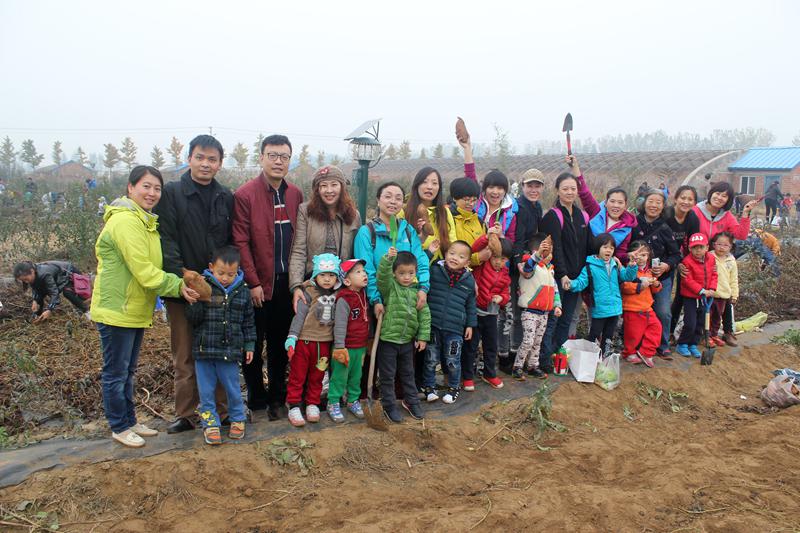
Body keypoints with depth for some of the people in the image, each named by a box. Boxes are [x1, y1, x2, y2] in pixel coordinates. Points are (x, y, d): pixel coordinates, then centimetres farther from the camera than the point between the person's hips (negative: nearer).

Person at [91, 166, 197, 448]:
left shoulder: (145, 221, 13)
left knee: (128, 371, 20)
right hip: (116, 310, -10)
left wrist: (178, 284, 7)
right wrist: (177, 286, -20)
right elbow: (143, 270, -25)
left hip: (135, 310, 10)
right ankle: (119, 427, 19)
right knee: (116, 372, 5)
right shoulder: (125, 221, -20)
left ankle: (130, 421, 32)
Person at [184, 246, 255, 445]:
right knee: (206, 390, 9)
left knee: (233, 388, 11)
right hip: (204, 350, -1)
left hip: (230, 352, 1)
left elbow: (248, 322, 10)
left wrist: (249, 345, 8)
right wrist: (196, 301, -24)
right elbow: (192, 318, -7)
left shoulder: (242, 292, 2)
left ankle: (237, 419, 30)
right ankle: (210, 423, 23)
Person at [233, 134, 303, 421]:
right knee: (254, 344, 8)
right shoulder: (245, 195, -8)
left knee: (280, 343, 13)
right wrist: (253, 282, -14)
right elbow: (240, 243, -11)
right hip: (258, 284, -4)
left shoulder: (295, 194, 8)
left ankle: (277, 398, 26)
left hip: (286, 282, 4)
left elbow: (300, 238, 11)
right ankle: (256, 400, 23)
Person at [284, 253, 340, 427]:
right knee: (298, 376, 4)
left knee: (317, 377, 14)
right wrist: (292, 336, -22)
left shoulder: (337, 295, 5)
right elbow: (299, 315, -14)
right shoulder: (309, 292, -9)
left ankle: (312, 403, 27)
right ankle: (294, 406, 13)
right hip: (304, 340, -4)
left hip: (324, 342, 4)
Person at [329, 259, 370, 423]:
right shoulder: (344, 299, -18)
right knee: (340, 377, 3)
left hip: (360, 346, 7)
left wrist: (367, 342, 18)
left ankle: (353, 400, 32)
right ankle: (333, 404, 16)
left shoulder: (363, 295, 7)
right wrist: (339, 347, -20)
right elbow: (340, 325, -19)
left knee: (356, 376, 17)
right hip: (346, 347, -7)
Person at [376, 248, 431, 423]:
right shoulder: (389, 286, -9)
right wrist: (388, 258, -47)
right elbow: (382, 276, -31)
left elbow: (424, 315, 4)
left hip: (408, 341, 4)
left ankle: (411, 401, 37)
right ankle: (389, 405, 21)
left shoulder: (417, 292, 2)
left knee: (408, 373, 20)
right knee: (387, 375, 7)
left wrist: (423, 336, 0)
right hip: (388, 339, -4)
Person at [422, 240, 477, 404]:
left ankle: (454, 387, 29)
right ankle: (428, 386, 27)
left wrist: (470, 324, 11)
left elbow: (471, 304, 11)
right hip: (433, 325, 0)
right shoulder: (434, 270, -2)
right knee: (431, 359, 9)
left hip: (455, 329, 0)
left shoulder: (469, 280, 2)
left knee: (453, 361, 7)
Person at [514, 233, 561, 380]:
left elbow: (554, 288, 18)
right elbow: (528, 266, -39)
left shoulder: (550, 268, 12)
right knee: (528, 341, -11)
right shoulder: (531, 266, -12)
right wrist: (538, 253, -53)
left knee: (537, 342, 15)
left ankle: (533, 366, 27)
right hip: (530, 311, -7)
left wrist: (557, 305, 9)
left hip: (544, 312, 8)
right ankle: (517, 367, 2)